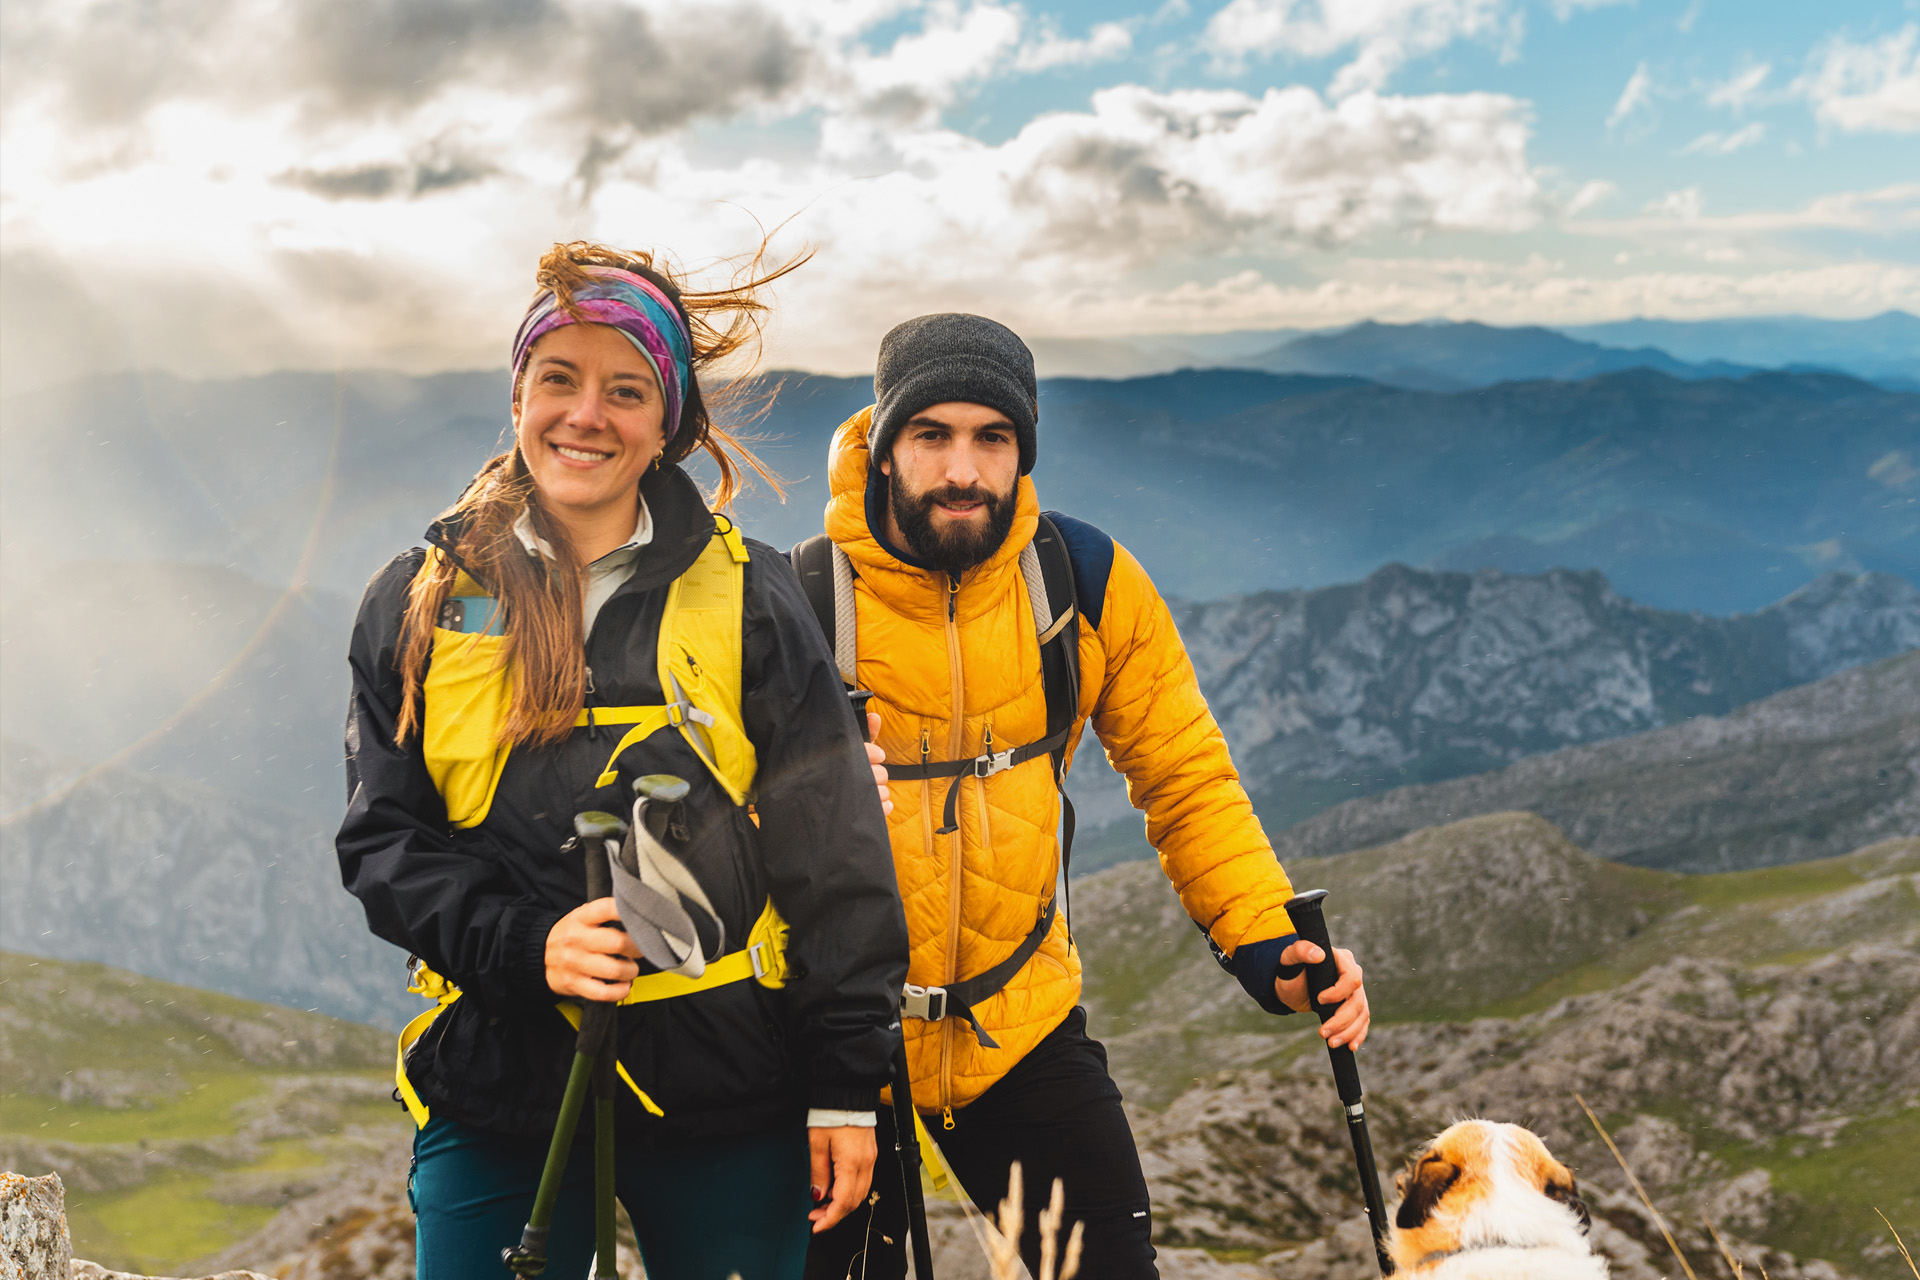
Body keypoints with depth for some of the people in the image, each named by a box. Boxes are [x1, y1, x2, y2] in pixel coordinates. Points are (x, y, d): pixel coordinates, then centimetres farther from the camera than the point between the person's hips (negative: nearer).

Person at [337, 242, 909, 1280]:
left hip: (725, 1089, 0)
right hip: (499, 1086, 1)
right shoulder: (420, 604, 6)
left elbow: (834, 855, 1)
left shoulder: (745, 599, 2)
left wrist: (846, 1084, -2)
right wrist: (527, 944, -15)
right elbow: (383, 841, 3)